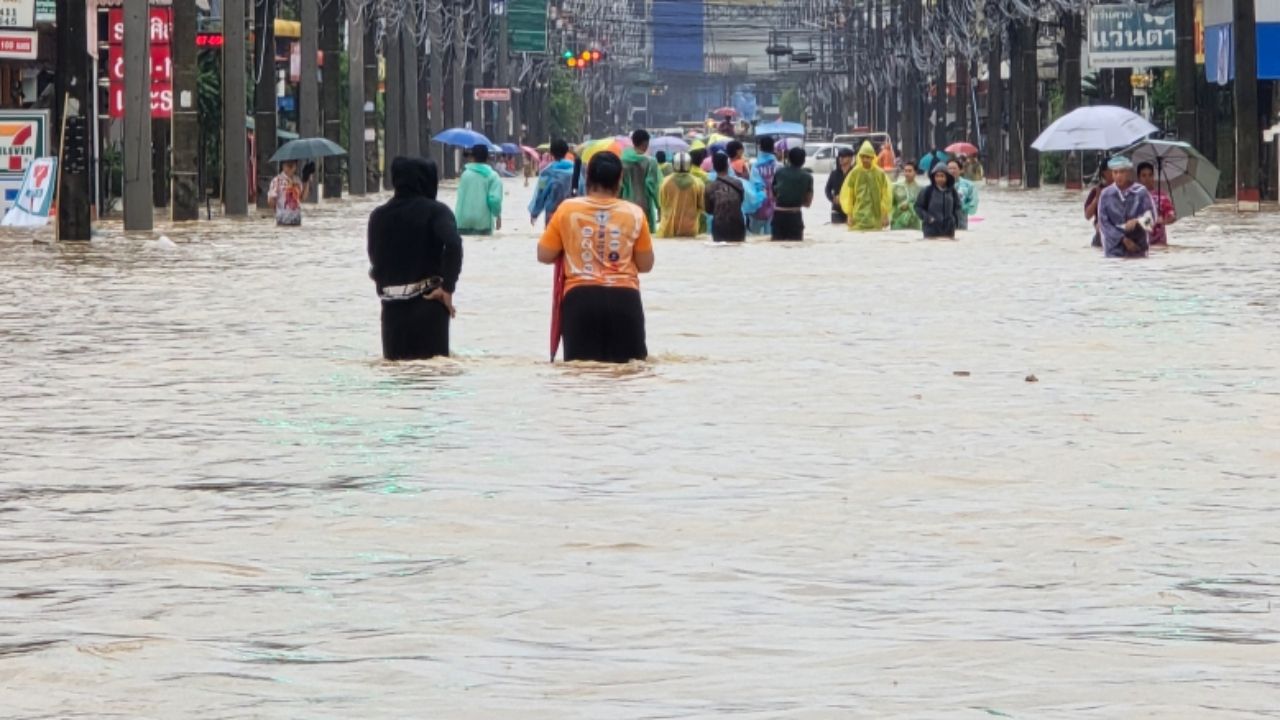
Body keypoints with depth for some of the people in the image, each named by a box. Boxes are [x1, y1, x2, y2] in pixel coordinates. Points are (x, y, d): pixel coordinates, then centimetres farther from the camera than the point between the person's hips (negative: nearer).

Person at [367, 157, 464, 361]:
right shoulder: (436, 211, -7)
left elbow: (375, 262, 9)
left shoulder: (378, 216, 7)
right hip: (428, 304, -4)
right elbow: (452, 244, -24)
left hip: (392, 307, 4)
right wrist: (447, 287, -18)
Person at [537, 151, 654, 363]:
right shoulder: (634, 213, 1)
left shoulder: (567, 209, 0)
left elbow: (544, 255, 7)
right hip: (623, 297, 0)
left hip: (580, 296, 0)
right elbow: (645, 264, 9)